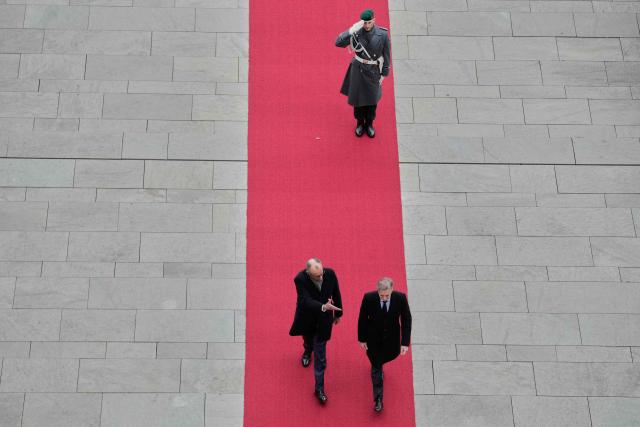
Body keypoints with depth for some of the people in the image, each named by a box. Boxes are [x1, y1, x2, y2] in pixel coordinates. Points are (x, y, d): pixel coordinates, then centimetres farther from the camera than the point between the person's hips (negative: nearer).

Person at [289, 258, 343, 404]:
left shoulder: (330, 274, -22)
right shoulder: (300, 279, -30)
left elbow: (336, 294, -5)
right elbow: (306, 301, -37)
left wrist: (337, 314, 7)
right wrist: (323, 307, -54)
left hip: (323, 321, 0)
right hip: (307, 319, 0)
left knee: (320, 357, 5)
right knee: (308, 339, 32)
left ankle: (319, 388, 16)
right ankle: (307, 351, 69)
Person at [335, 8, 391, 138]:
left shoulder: (383, 34, -19)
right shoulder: (356, 32, -18)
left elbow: (386, 55, -6)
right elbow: (338, 43, -27)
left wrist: (384, 74, -1)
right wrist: (351, 30, -39)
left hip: (374, 71, 0)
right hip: (358, 69, 0)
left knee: (372, 99, 16)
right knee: (358, 98, 15)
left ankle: (369, 124, 42)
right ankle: (360, 123, 41)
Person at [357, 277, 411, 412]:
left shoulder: (400, 298, -26)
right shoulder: (369, 298, -28)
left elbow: (406, 320, -14)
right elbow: (362, 319, -12)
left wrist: (405, 342, -15)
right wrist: (361, 339, -4)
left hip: (391, 339, 2)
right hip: (373, 339, -2)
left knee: (392, 355, 26)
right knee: (376, 367, 9)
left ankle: (378, 364, 62)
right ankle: (378, 399, 24)